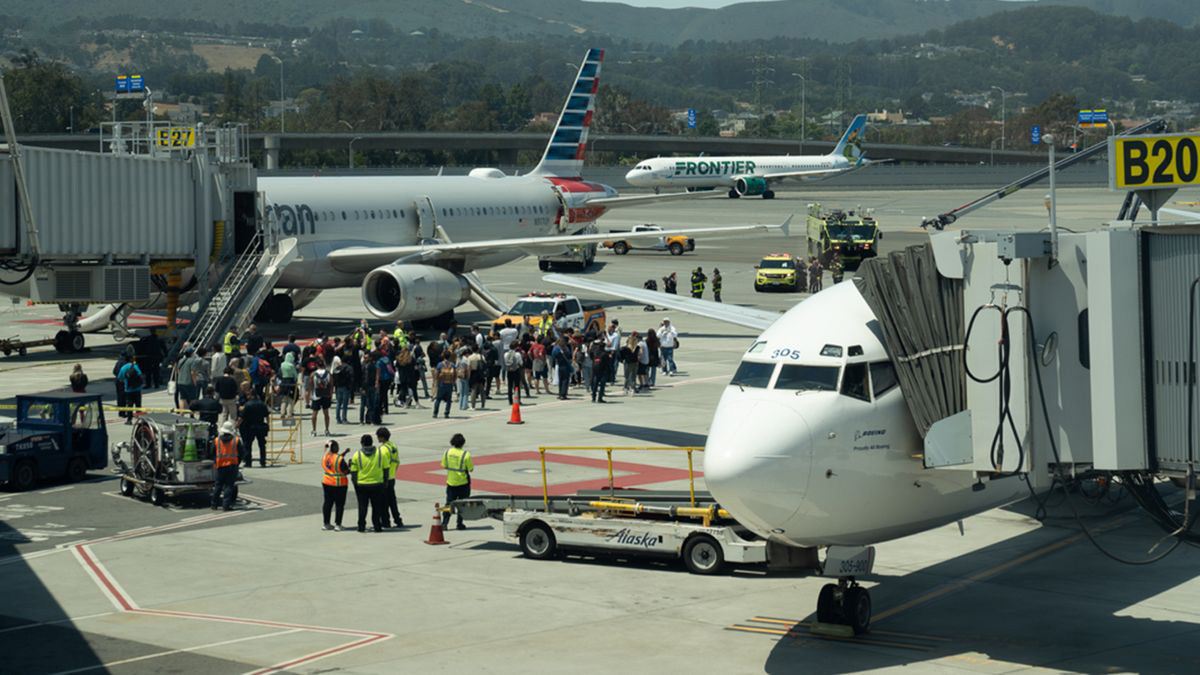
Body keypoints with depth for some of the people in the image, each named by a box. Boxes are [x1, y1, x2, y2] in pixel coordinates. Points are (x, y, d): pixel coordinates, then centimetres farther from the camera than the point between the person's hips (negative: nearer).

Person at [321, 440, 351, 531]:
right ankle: (337, 524, 4)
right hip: (338, 484, -6)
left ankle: (326, 523, 19)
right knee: (339, 504, 4)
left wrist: (344, 453, 17)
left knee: (328, 502, 14)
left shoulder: (325, 457, 1)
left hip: (326, 483, 6)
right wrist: (350, 465, 5)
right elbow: (346, 471, -12)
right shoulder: (340, 459, -18)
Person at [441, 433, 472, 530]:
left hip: (451, 482, 3)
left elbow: (444, 466, 5)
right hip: (463, 483, -3)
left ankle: (444, 522, 0)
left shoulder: (447, 452, -4)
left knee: (449, 503, 10)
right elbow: (471, 469, -11)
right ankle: (460, 524, 10)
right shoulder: (466, 454, -16)